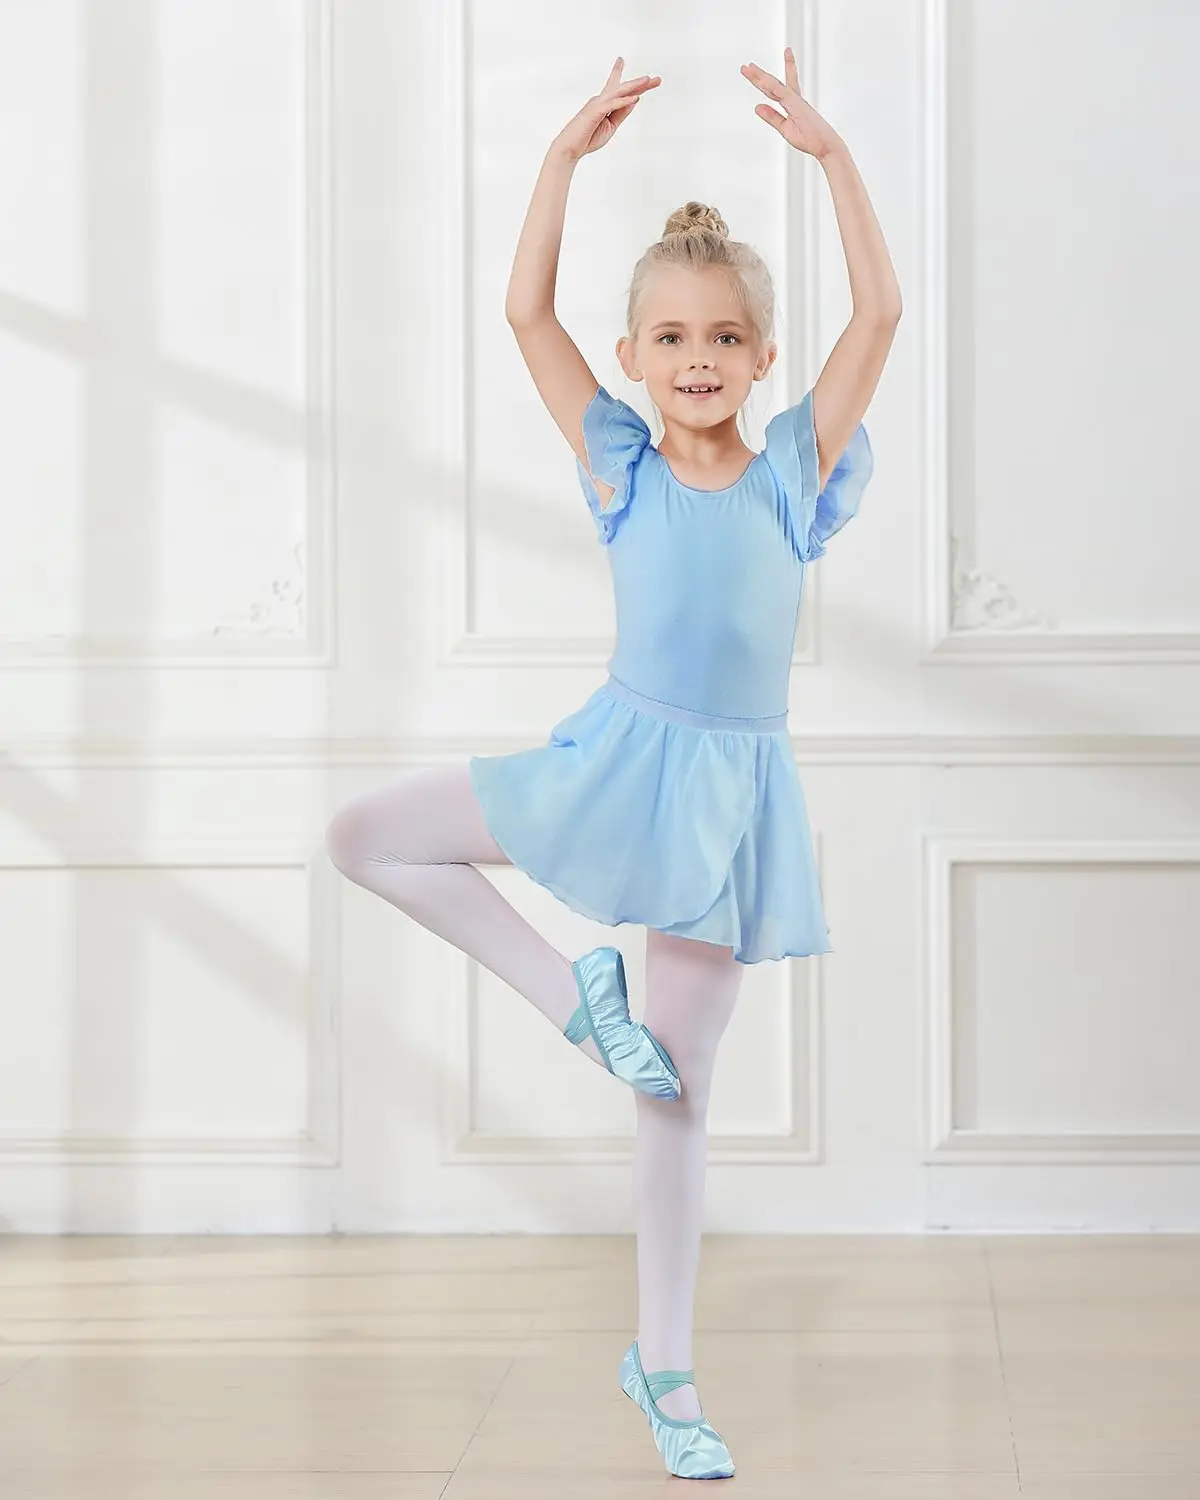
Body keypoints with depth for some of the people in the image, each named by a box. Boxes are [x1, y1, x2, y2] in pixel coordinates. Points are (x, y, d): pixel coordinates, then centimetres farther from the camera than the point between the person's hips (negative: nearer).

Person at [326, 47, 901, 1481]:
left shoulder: (796, 469, -1)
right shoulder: (620, 467, 0)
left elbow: (880, 312, -10)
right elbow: (526, 309, -7)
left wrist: (829, 153, -15)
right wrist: (567, 152, -13)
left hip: (730, 790, -1)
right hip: (615, 757, 1)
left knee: (676, 1091, 5)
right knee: (363, 834, -8)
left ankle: (663, 1365, 17)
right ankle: (570, 990, 0)